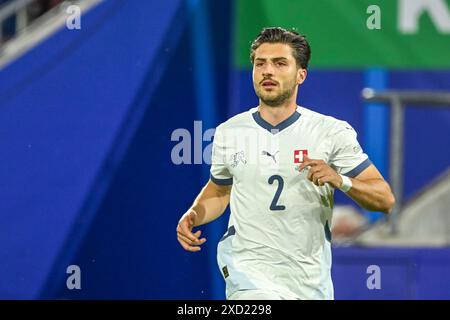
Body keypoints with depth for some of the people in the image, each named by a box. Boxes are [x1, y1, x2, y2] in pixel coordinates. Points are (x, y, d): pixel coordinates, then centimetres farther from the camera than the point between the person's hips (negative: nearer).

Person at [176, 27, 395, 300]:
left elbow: (385, 200, -2)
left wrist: (340, 180, -20)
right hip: (246, 266, -3)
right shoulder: (229, 132, 6)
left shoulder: (333, 132, -1)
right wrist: (193, 216, 4)